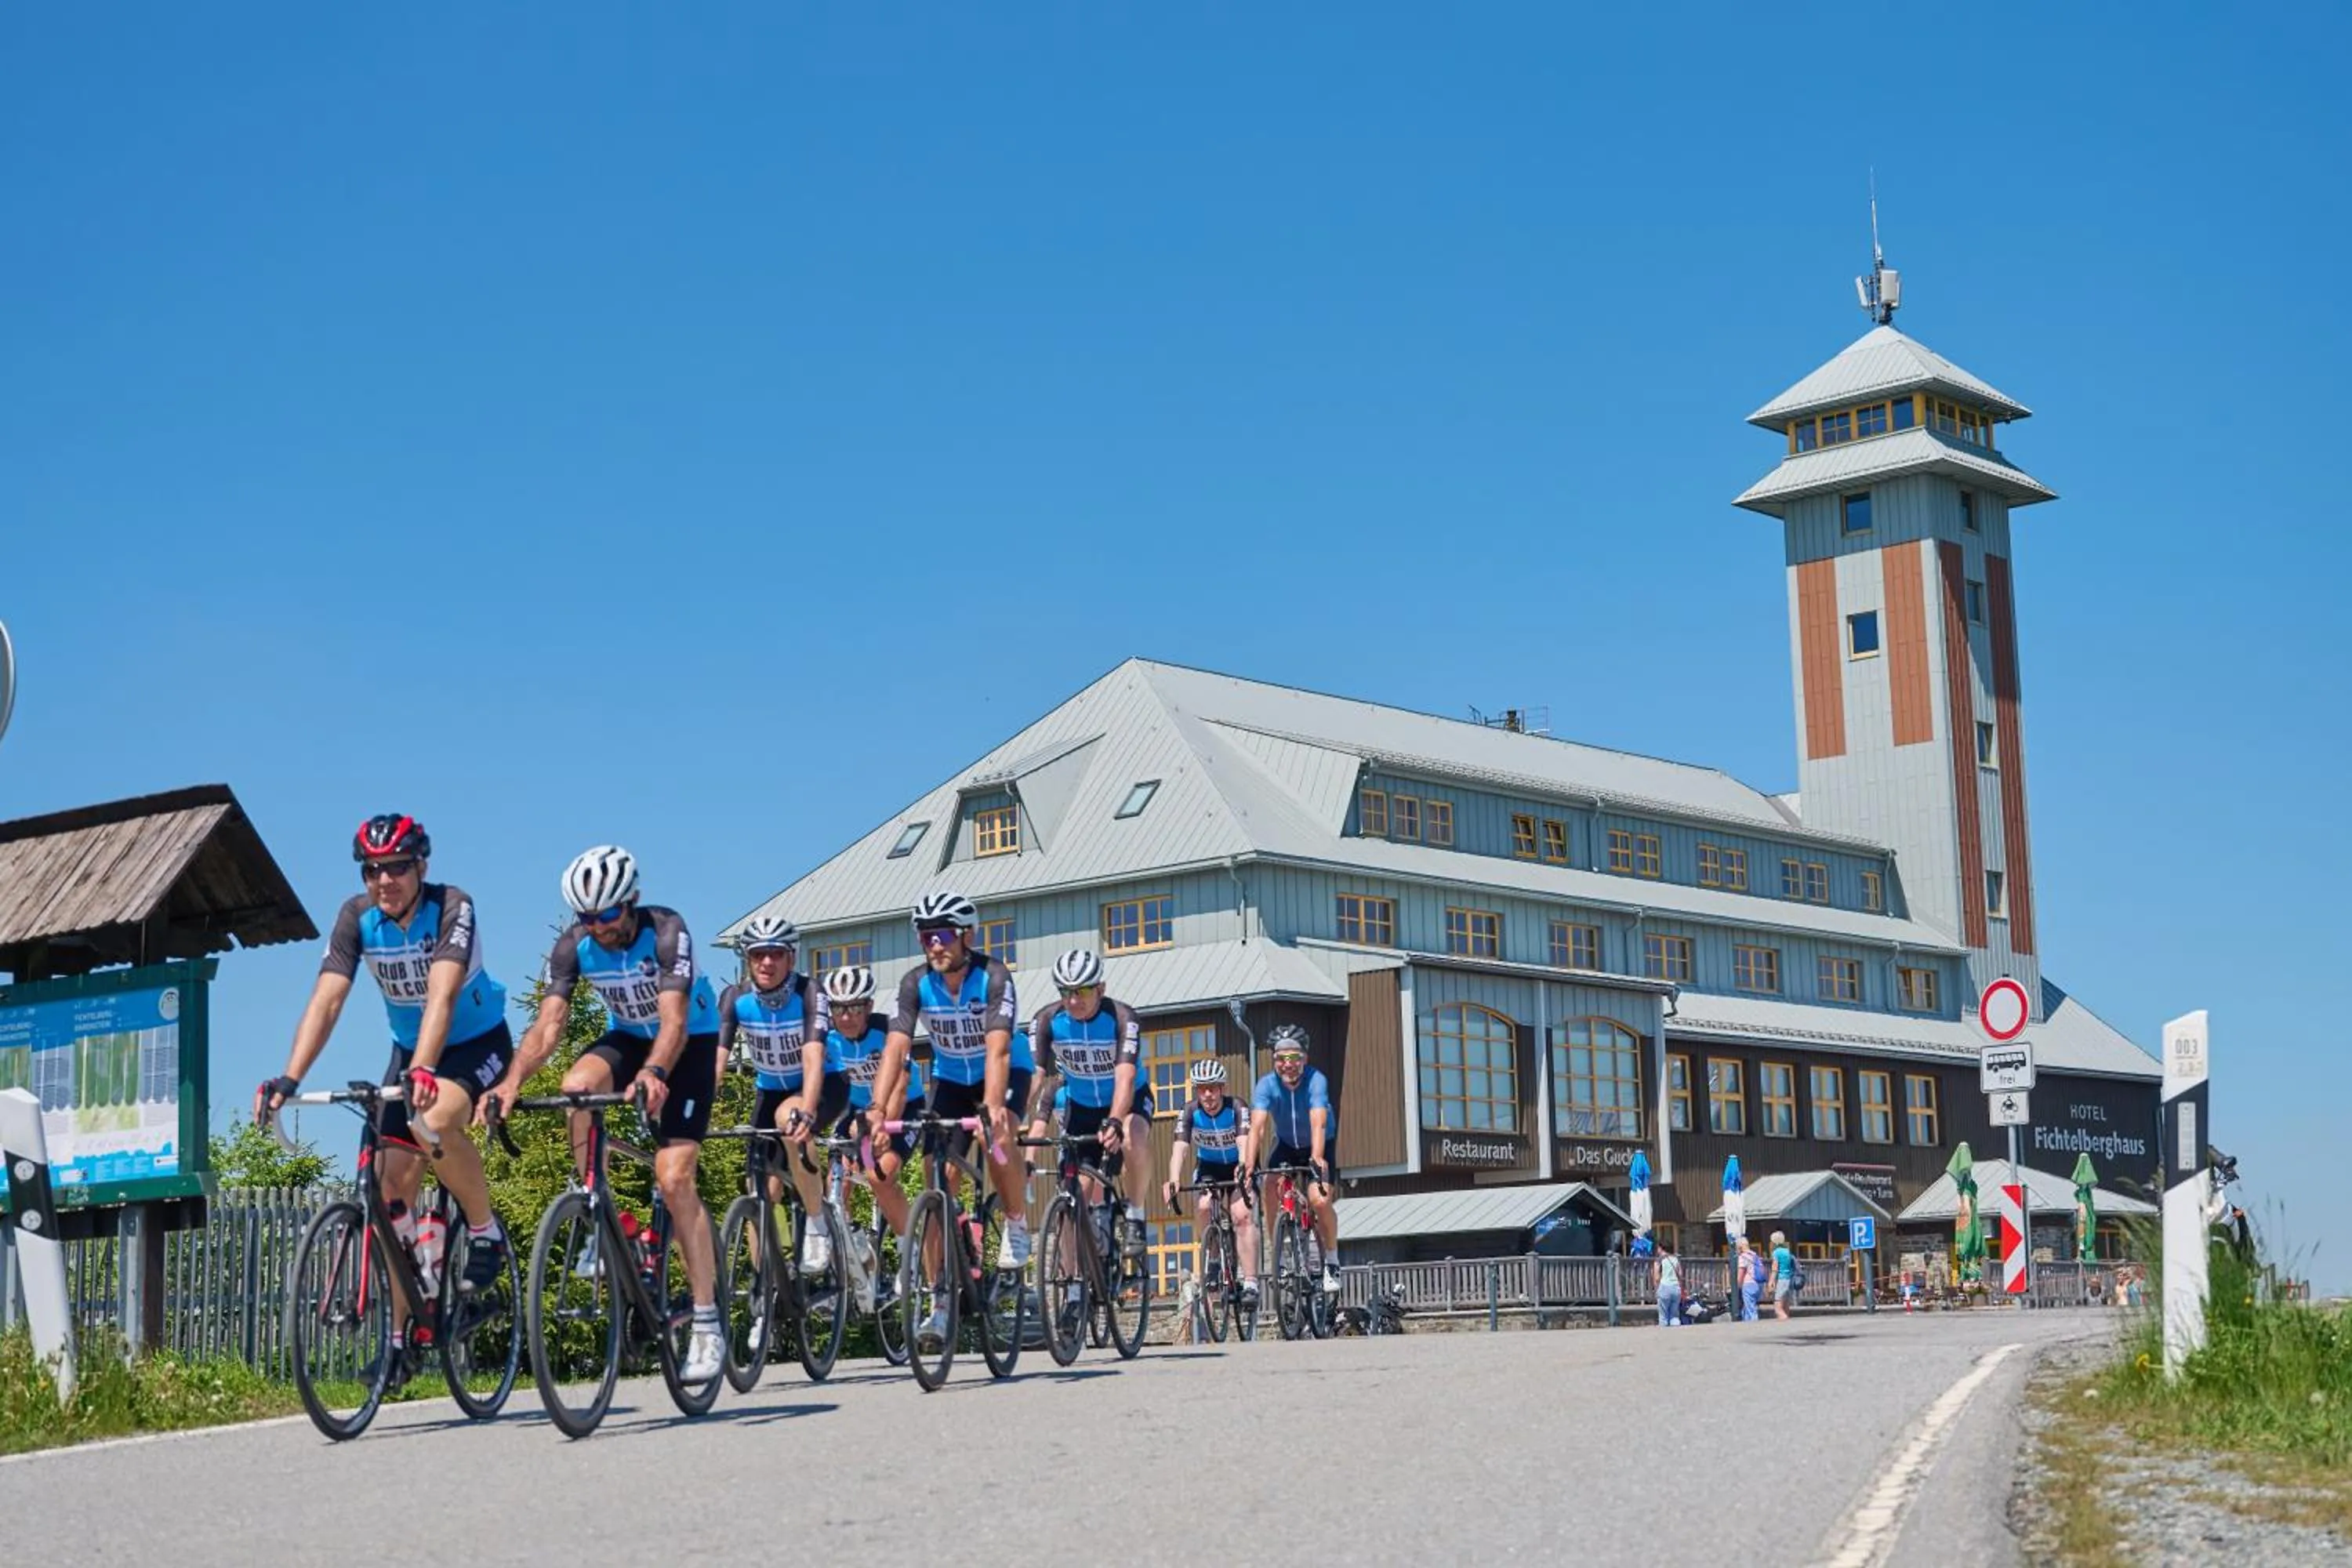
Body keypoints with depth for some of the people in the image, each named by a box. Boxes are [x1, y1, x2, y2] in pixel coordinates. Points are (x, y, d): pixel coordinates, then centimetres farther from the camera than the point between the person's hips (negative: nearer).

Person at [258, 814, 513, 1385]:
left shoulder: (451, 907, -25)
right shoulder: (357, 916, -13)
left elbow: (441, 994, -39)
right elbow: (327, 999, -22)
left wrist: (423, 1070, -54)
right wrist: (288, 1079, -34)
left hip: (478, 1044, -5)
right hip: (410, 1050, 5)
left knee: (433, 1122, -35)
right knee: (393, 1180, -3)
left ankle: (486, 1231, -11)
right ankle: (401, 1332, 6)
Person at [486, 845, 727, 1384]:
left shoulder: (666, 931, -28)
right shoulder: (573, 945, -16)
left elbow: (674, 1021, -38)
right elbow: (549, 1021, -23)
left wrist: (653, 1073, -58)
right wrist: (512, 1081, -41)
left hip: (689, 1043, -4)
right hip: (627, 1038, 4)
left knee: (673, 1177, -17)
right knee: (576, 1088, -31)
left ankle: (707, 1324, -11)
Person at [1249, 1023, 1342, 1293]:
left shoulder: (1316, 1080, -29)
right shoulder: (1266, 1085, -23)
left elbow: (1318, 1123, -41)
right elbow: (1257, 1126, -33)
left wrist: (1317, 1160, -57)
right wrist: (1249, 1164, -47)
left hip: (1320, 1147, -3)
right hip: (1287, 1146, 3)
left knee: (1320, 1201, -22)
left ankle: (1332, 1261, -1)